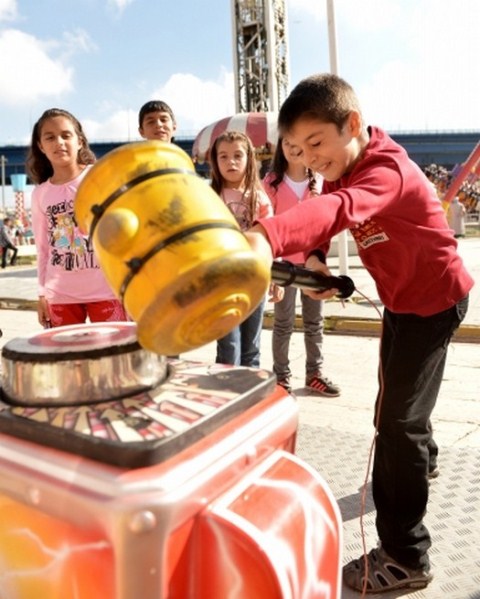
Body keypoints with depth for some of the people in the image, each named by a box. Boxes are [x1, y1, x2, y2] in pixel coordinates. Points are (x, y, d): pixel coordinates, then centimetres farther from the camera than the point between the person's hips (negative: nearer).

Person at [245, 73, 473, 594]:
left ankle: (405, 556, 1)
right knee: (400, 394, 26)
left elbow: (336, 209, -52)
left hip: (434, 299, -9)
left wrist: (266, 237, -69)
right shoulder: (343, 165, -3)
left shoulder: (387, 171, -32)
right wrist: (312, 258, -27)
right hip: (403, 297, 9)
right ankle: (422, 458, 56)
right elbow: (326, 208, -5)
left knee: (395, 419, -13)